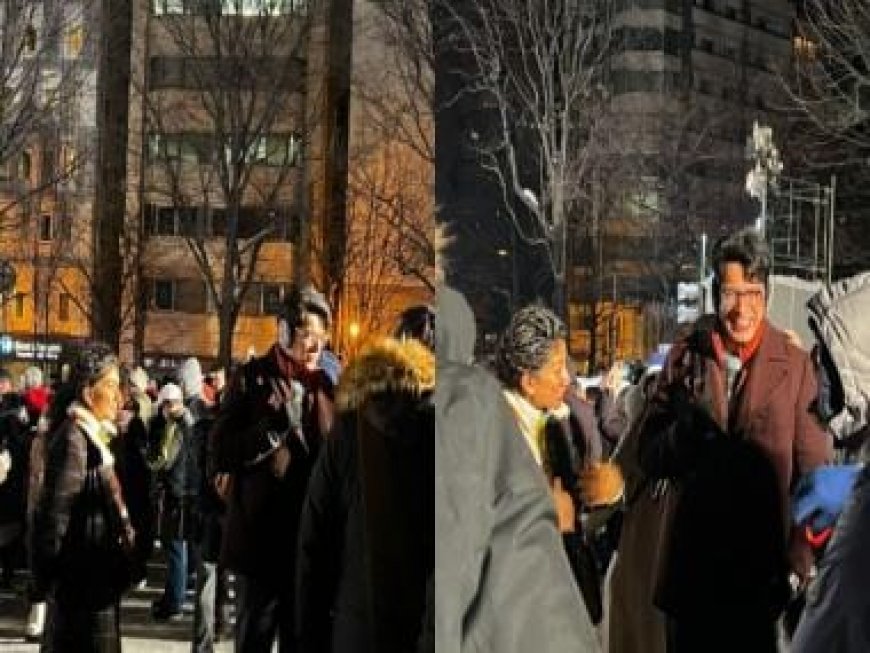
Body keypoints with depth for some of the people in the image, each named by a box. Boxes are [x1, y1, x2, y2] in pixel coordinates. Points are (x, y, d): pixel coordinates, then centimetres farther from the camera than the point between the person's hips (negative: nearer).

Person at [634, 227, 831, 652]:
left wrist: (798, 561, -8)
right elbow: (647, 457, 6)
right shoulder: (684, 358, 4)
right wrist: (684, 434, -15)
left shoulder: (794, 365, -2)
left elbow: (812, 471, -1)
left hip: (763, 569, -2)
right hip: (691, 566, 2)